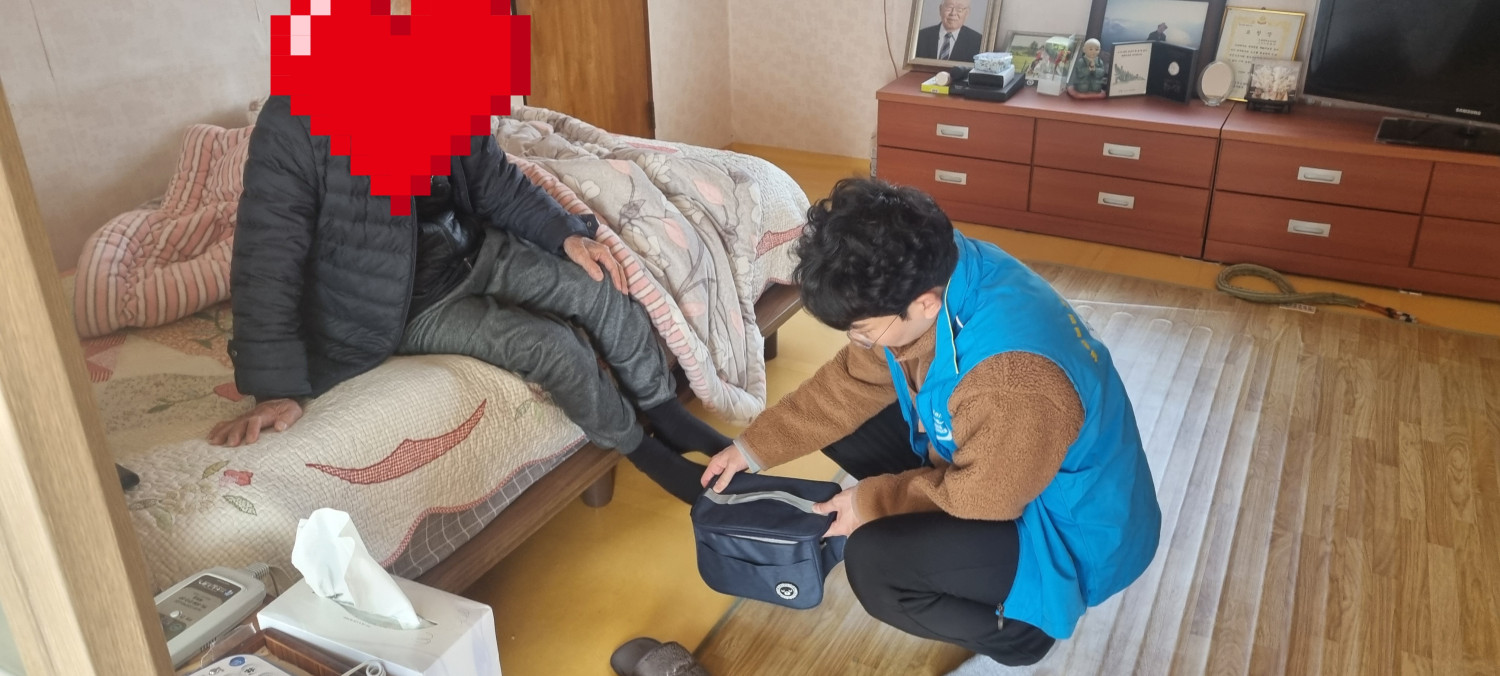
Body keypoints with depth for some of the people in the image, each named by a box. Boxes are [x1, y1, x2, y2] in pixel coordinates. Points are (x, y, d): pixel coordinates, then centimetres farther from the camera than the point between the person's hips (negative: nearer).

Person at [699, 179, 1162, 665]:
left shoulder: (1015, 380, -41)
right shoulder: (931, 274, -15)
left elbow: (978, 498, -23)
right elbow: (853, 382, -1)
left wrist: (872, 500, -11)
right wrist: (754, 447, 2)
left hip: (1066, 523, -8)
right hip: (978, 457, 8)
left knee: (873, 564, -26)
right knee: (844, 425, 2)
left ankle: (1018, 629, 1)